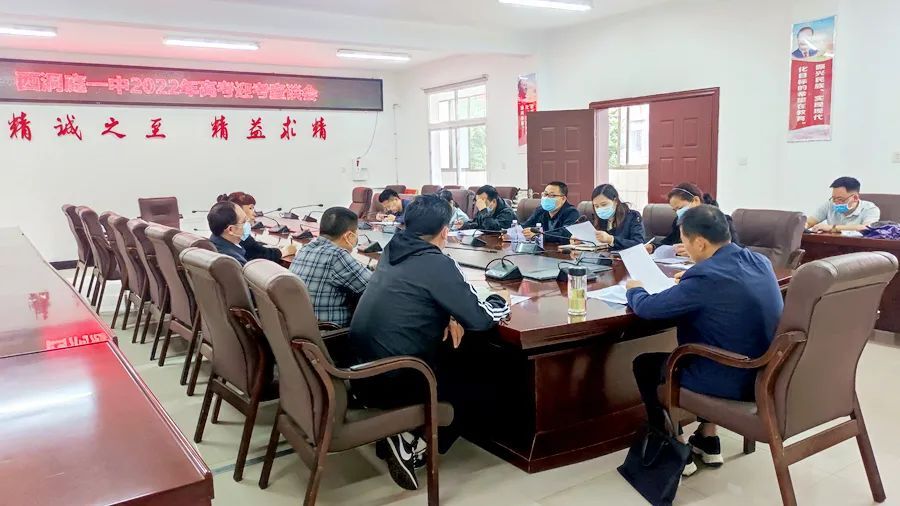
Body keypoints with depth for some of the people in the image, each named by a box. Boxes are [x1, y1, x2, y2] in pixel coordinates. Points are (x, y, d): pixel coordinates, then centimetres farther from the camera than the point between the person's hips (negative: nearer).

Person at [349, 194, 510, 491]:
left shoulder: (392, 251, 8)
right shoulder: (437, 264, -16)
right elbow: (480, 319, -13)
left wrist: (447, 315, 5)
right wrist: (500, 302, 8)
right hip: (391, 382, -7)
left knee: (448, 369, 27)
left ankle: (394, 435, 14)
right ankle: (411, 445, 2)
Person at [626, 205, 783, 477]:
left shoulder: (706, 276, -25)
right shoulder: (759, 260, 0)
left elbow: (647, 308, -15)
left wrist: (634, 290, 5)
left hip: (732, 381, -8)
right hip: (764, 373, 8)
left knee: (645, 364, 13)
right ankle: (707, 441, 33)